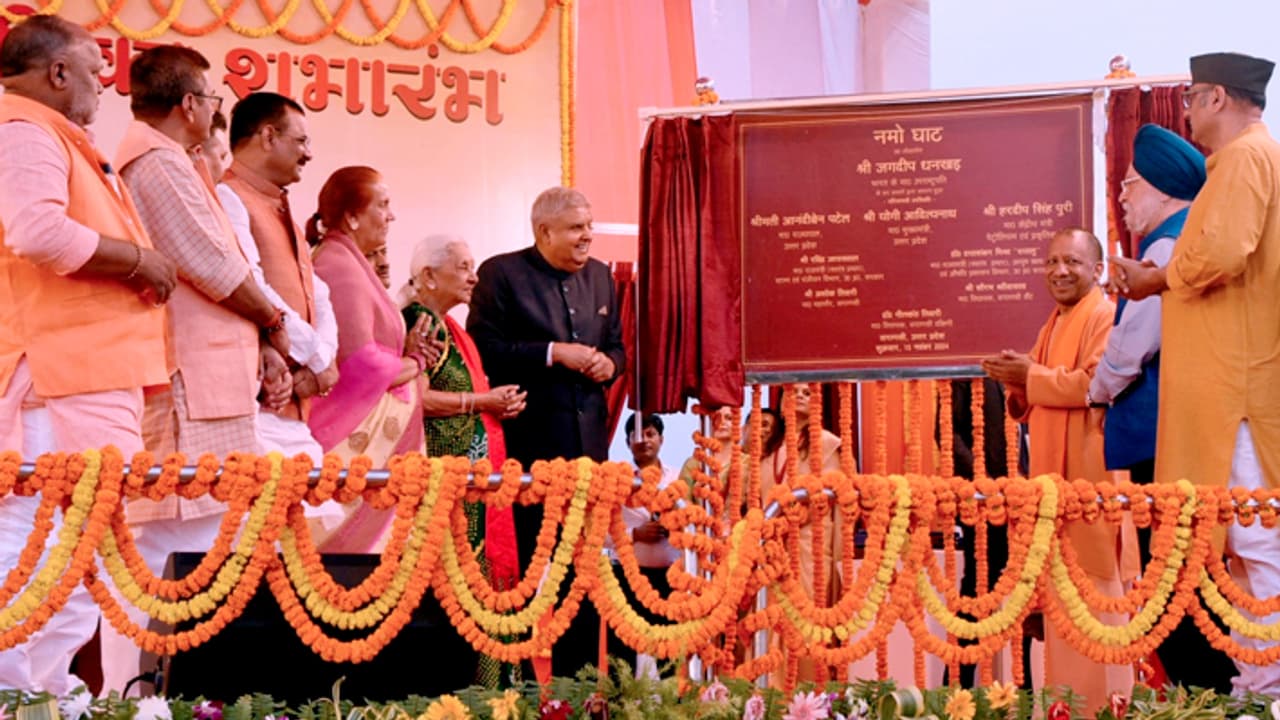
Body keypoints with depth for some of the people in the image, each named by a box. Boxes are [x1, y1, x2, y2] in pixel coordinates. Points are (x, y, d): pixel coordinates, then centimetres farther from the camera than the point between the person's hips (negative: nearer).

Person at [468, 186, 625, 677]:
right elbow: (484, 349, -15)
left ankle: (578, 675, 21)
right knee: (530, 563, 1)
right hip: (530, 440, -6)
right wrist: (553, 354, -20)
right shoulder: (501, 274, -7)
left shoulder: (600, 275, 12)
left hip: (588, 438, 6)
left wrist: (609, 362, -3)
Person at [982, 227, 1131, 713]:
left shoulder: (1105, 317, -8)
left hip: (1090, 472, -9)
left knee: (1093, 584, -7)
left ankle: (1104, 703, -3)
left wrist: (1031, 375, -12)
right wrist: (1018, 384, 2)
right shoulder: (1054, 326, 20)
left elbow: (1096, 382, -22)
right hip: (1055, 472, 9)